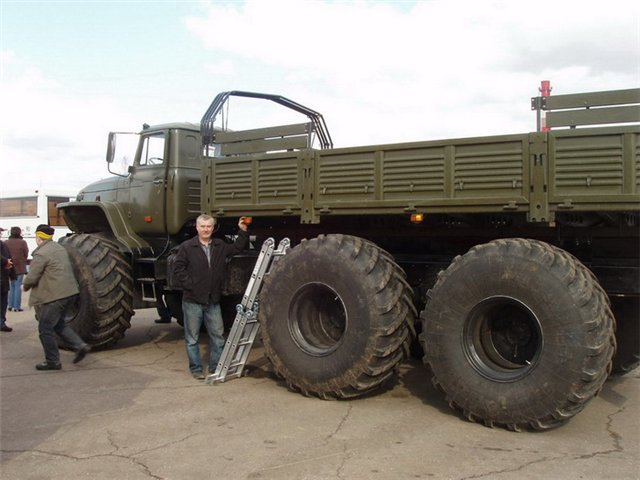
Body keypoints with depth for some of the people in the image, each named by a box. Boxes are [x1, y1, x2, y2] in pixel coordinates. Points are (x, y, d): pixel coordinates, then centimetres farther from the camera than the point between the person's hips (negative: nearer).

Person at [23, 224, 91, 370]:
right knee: (59, 324, 22)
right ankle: (80, 345, 11)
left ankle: (52, 361, 10)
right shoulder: (60, 248, 14)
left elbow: (32, 278, -15)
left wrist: (25, 286, 8)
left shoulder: (41, 254, -14)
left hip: (55, 296, -9)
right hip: (69, 292, 9)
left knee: (45, 329, 4)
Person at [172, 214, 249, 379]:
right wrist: (190, 285, -12)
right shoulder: (187, 247, -5)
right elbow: (178, 268, -5)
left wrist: (243, 231, 8)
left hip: (213, 301, 4)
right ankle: (196, 368, 17)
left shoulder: (220, 246, 10)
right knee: (192, 337, 5)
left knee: (217, 336, 8)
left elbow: (237, 248, 19)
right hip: (192, 301, -4)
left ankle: (216, 367, 20)